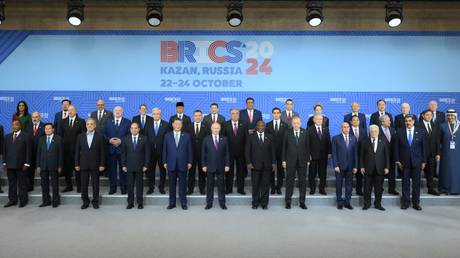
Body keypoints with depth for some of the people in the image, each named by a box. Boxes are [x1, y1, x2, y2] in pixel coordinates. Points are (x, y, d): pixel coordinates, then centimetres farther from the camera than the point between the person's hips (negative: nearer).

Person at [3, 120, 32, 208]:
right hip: (9, 164, 5)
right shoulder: (7, 137, 14)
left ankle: (23, 200, 9)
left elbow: (28, 151, -5)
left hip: (21, 165, -5)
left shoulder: (26, 136, -1)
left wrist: (26, 163, -10)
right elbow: (4, 150, 15)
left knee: (22, 183, 2)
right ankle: (12, 200, 18)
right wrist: (4, 162, 7)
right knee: (11, 183, 10)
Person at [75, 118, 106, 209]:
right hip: (84, 164, 2)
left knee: (95, 184, 5)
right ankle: (85, 202, 19)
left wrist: (102, 164, -6)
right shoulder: (80, 136, 7)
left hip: (95, 165, -2)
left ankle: (95, 201, 17)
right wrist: (77, 164, 2)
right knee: (84, 185, 6)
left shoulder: (100, 136, 0)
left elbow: (102, 151, -1)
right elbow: (77, 151, 7)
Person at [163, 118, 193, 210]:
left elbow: (190, 150, 3)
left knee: (182, 184, 5)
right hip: (171, 164, 1)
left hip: (182, 164, -1)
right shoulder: (167, 136, 6)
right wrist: (164, 162, 1)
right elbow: (165, 150, 6)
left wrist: (189, 162, -1)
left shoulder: (187, 136, 4)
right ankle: (172, 203, 17)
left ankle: (183, 203, 13)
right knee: (171, 185, 7)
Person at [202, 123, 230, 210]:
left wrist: (227, 165, -3)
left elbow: (227, 153, 3)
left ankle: (222, 203, 16)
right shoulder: (206, 139, 2)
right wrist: (204, 165, -4)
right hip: (210, 166, -1)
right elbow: (203, 153, 1)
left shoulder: (224, 139, 4)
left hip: (221, 167, 1)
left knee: (221, 185, 6)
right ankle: (209, 203, 16)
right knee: (210, 185, 6)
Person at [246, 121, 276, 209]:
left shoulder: (269, 137, 10)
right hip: (255, 165, -1)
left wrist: (273, 162, 4)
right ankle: (255, 203, 15)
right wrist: (249, 163, -6)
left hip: (267, 165, 2)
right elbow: (248, 151, 1)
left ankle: (264, 203, 15)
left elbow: (272, 151, 9)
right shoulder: (251, 137, 4)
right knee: (255, 185, 4)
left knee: (265, 185, 4)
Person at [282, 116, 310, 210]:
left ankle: (302, 202, 17)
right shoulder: (288, 133, 1)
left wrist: (308, 159, 2)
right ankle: (288, 201, 15)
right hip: (290, 161, -1)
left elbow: (307, 147, 5)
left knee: (302, 182, 6)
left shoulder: (305, 133, 4)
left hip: (302, 161, 1)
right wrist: (284, 160, -1)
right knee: (289, 181, 5)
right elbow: (284, 147, 2)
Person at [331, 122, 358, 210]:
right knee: (339, 185, 5)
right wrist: (335, 165, -10)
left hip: (350, 166, 2)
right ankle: (340, 202, 18)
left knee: (349, 185, 7)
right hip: (339, 166, -2)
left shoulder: (354, 138, 8)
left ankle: (347, 202, 19)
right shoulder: (336, 138, -1)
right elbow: (334, 153, -4)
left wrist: (355, 166, 1)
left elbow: (355, 153, 6)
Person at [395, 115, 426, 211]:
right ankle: (405, 202, 14)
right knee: (405, 183, 5)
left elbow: (423, 147, 4)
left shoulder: (420, 132, 3)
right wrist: (397, 161, -2)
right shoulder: (400, 132, 2)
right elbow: (396, 148, 2)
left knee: (416, 183, 6)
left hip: (417, 161, 0)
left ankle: (416, 203, 16)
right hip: (404, 162, 0)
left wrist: (423, 161, 1)